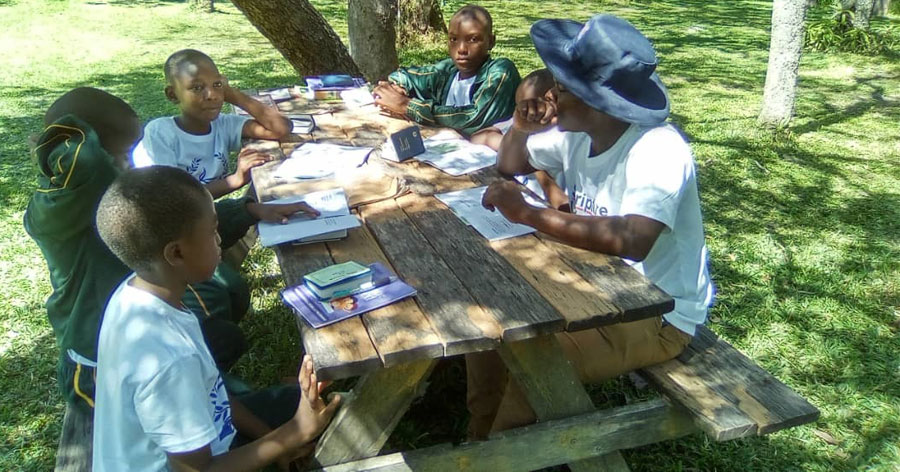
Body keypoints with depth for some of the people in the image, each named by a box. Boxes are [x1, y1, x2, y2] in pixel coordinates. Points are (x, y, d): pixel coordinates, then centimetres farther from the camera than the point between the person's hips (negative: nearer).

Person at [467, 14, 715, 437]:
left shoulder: (657, 150, -27)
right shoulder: (576, 134, -3)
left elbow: (634, 240, -43)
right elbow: (510, 164, 13)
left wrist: (527, 214, -38)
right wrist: (521, 127, -10)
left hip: (659, 314, -8)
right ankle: (480, 438, 16)